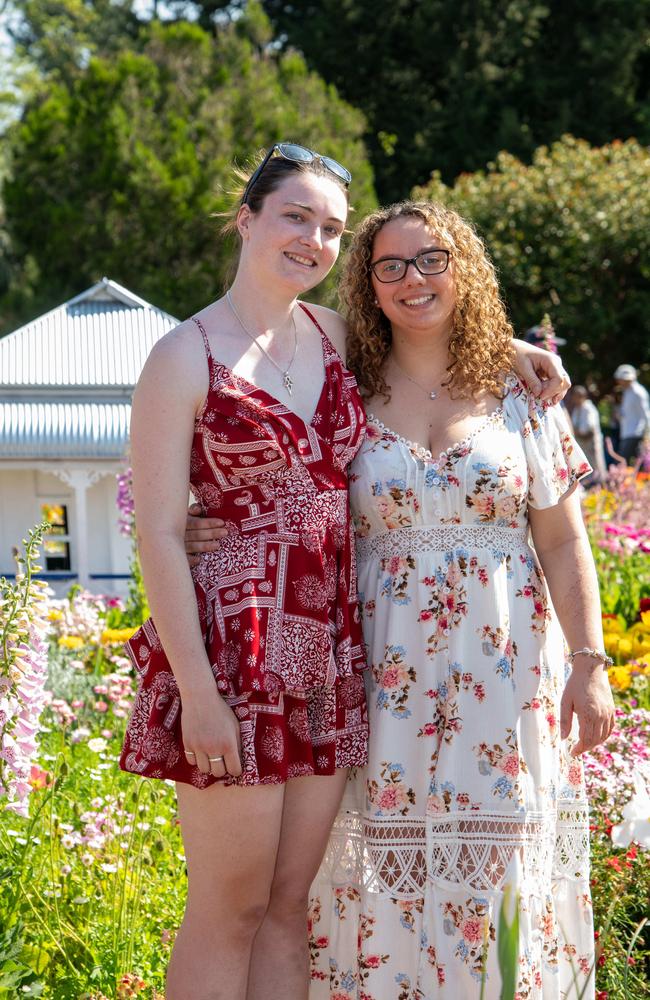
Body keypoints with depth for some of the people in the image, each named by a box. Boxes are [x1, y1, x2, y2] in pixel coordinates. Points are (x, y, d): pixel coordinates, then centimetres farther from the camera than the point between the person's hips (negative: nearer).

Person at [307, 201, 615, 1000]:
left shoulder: (518, 396, 6)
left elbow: (564, 544, 5)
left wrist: (590, 663, -2)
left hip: (507, 671, 0)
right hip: (387, 670, 0)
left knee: (502, 867, 0)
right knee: (387, 872, -1)